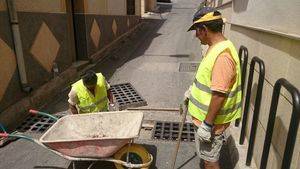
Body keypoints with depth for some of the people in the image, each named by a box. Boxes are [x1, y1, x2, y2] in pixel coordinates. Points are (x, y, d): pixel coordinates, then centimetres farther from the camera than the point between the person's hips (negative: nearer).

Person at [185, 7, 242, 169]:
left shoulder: (223, 55, -29)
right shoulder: (215, 48, 5)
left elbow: (219, 94, -30)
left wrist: (207, 124, -24)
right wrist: (193, 90, 24)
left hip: (212, 121, -9)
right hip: (207, 116, 9)